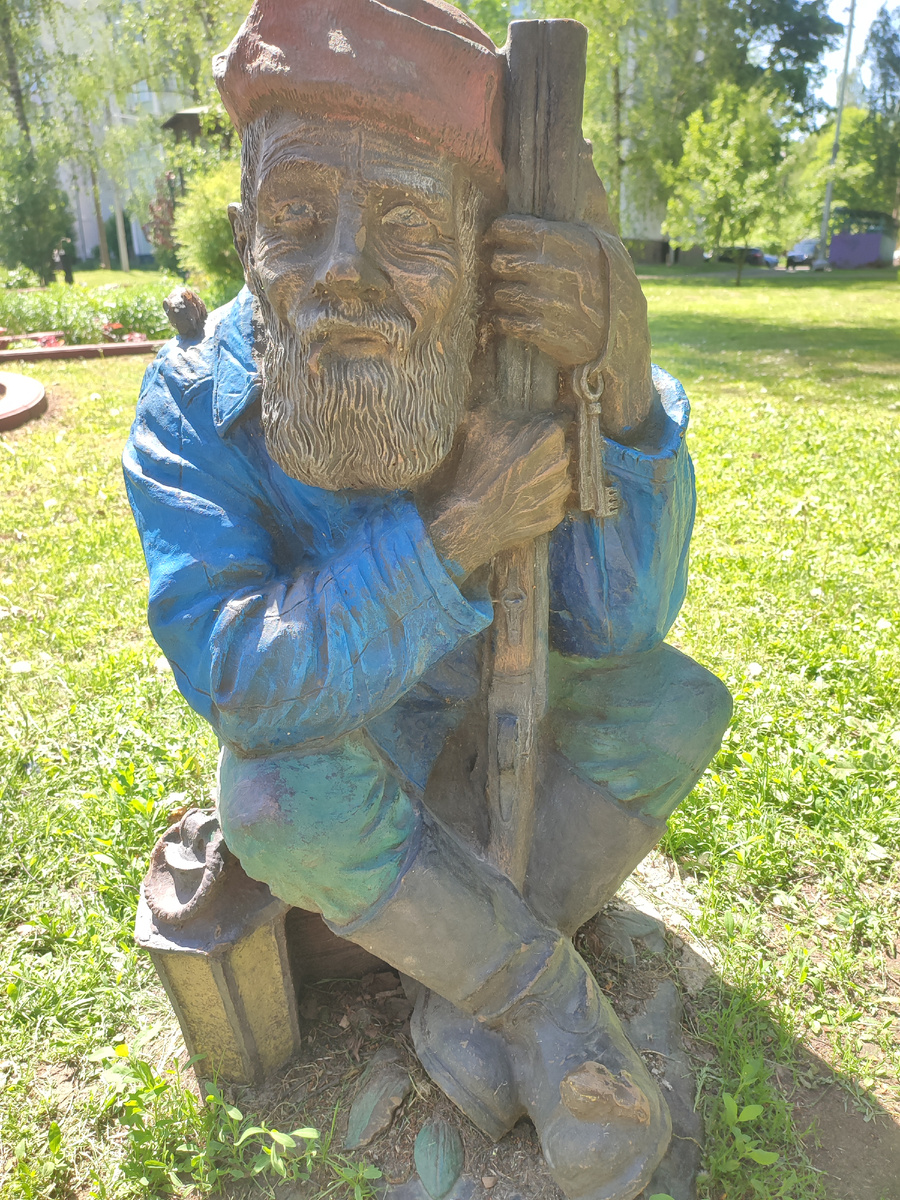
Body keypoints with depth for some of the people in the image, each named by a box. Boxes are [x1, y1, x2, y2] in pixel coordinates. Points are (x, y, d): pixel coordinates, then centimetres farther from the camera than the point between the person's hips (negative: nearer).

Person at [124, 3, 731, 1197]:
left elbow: (618, 626, -26)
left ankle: (465, 991, -9)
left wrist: (623, 389, -41)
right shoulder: (197, 406, -23)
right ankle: (554, 996, -10)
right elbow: (235, 679, -32)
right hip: (332, 741, -1)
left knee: (677, 700, -18)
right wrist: (448, 532, -43)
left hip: (496, 708, 3)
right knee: (276, 796, -33)